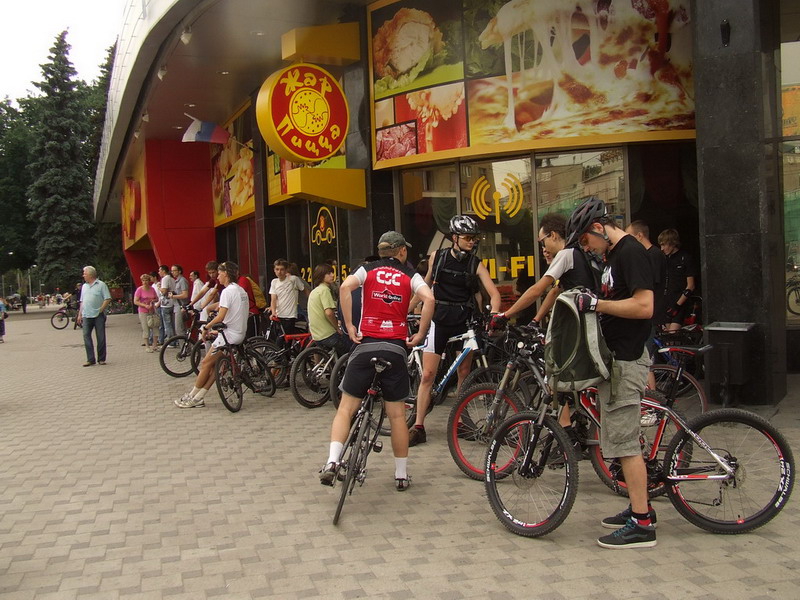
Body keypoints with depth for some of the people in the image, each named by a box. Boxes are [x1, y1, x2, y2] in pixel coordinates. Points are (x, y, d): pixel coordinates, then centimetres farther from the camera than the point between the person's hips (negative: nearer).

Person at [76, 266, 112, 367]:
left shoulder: (101, 285, -2)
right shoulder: (84, 286, 17)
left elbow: (108, 299, -7)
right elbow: (82, 302, 21)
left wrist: (100, 309, -13)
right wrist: (79, 314, 15)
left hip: (98, 316, -5)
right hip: (86, 316, 5)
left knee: (101, 338, -1)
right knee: (86, 336, -2)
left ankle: (101, 359, 7)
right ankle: (90, 359, 2)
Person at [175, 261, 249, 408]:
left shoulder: (227, 291, -15)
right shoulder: (241, 290, 14)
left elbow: (221, 316, -20)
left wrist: (206, 327, -6)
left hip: (229, 335, -9)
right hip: (240, 334, 9)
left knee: (206, 363, 1)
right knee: (214, 365, 9)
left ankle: (191, 397, 9)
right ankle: (198, 398, 9)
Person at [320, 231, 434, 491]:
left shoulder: (368, 270, 9)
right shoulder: (410, 276, 10)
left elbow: (345, 287, -11)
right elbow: (429, 299, -10)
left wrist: (349, 326, -6)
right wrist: (420, 334, -1)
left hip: (365, 344, 0)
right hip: (395, 348, 0)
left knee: (346, 408, 6)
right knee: (397, 414, 8)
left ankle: (332, 461, -11)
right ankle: (401, 475, 15)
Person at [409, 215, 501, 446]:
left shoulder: (476, 265, -2)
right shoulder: (437, 257, 2)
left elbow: (493, 293, -10)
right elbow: (427, 283, 17)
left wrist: (493, 314, -28)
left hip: (464, 321, 1)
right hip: (439, 319, 0)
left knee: (464, 374, 7)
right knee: (428, 374, -5)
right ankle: (418, 426, -1)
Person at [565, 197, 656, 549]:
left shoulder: (631, 252, -15)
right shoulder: (614, 255, 16)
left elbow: (643, 306, -25)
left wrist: (596, 303, -20)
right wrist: (592, 305, 9)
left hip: (626, 360, -11)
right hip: (615, 357, 11)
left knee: (624, 441, -7)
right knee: (621, 439, 16)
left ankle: (642, 525, 0)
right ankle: (640, 508, 25)